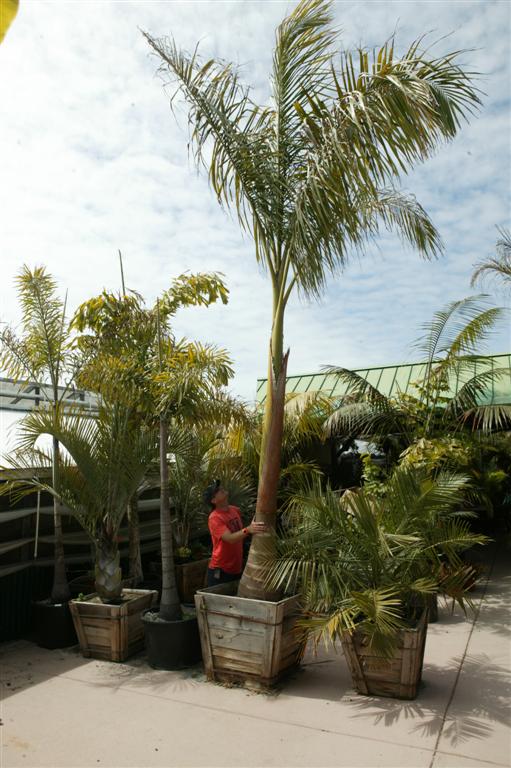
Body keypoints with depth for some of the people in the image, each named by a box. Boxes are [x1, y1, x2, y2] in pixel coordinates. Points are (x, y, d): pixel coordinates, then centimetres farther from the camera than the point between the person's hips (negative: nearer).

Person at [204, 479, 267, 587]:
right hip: (220, 570, -7)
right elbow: (230, 538, -32)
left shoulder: (235, 510, 5)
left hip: (237, 569, 7)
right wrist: (248, 530, -45)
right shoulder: (214, 518, -19)